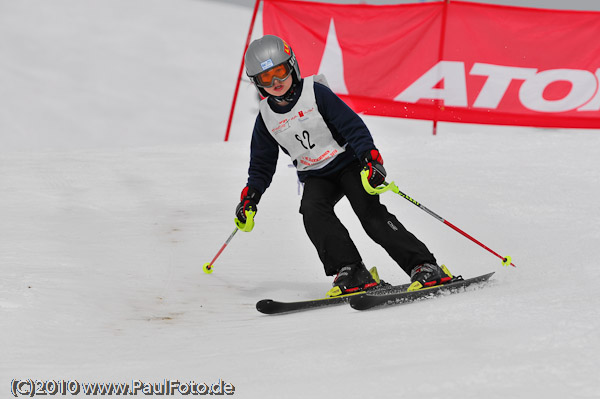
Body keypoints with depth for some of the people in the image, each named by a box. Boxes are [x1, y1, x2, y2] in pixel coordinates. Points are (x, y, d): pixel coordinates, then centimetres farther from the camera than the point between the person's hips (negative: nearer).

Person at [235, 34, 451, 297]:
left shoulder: (315, 93, -11)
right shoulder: (266, 117, 1)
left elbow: (353, 126, -14)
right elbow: (262, 164, 12)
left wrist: (371, 158, -28)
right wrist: (250, 197, -2)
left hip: (347, 163, -4)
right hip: (316, 178, 4)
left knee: (371, 213, -22)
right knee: (312, 210, -27)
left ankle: (424, 267, -22)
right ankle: (351, 271, -30)